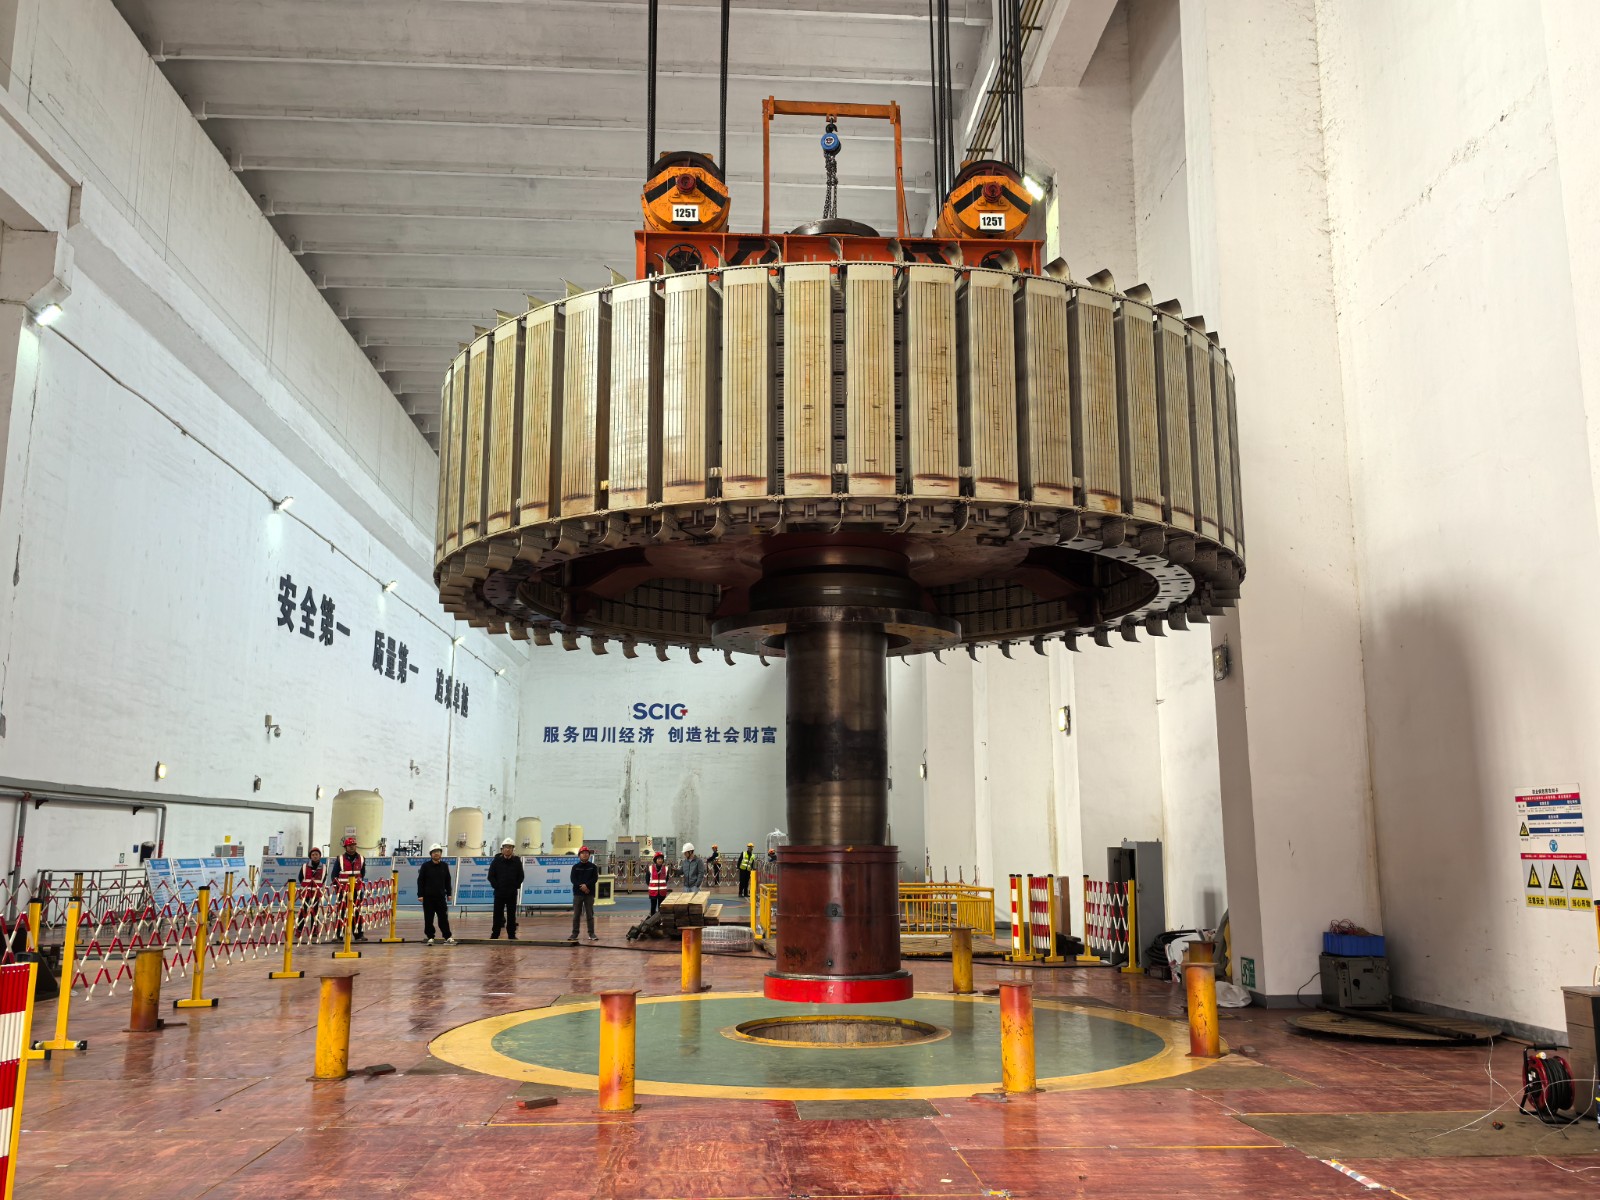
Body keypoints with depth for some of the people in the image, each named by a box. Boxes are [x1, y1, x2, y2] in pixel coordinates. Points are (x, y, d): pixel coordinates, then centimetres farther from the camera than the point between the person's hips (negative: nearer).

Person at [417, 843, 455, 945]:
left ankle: (448, 937, 4)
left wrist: (449, 894, 10)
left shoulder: (444, 866, 6)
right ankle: (430, 937, 12)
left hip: (441, 896, 1)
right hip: (428, 897, -1)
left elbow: (448, 881, 13)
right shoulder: (425, 866, -2)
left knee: (443, 918, 1)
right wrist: (420, 895, -7)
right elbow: (420, 881, -2)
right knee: (428, 919, 3)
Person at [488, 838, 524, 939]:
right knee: (498, 914, 3)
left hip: (512, 893, 1)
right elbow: (491, 876, 0)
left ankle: (511, 934, 11)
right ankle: (495, 934, 10)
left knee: (511, 915, 5)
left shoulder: (517, 861, 1)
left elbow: (521, 876, 5)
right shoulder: (497, 860, -1)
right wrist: (496, 886, -6)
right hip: (499, 892, -1)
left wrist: (515, 886, -2)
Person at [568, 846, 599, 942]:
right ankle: (575, 934, 7)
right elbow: (573, 879, -3)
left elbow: (595, 878, -4)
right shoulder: (575, 867, 5)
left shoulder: (593, 867, 6)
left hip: (589, 893, 0)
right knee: (576, 914, 2)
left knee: (590, 914, 2)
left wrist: (586, 885, -17)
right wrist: (581, 887, -15)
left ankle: (591, 934, 5)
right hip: (577, 893, 0)